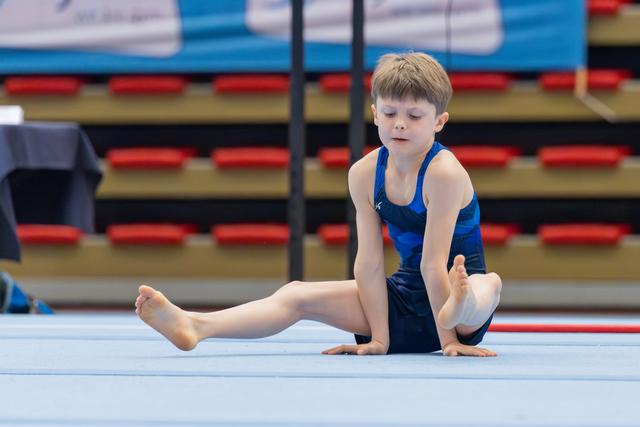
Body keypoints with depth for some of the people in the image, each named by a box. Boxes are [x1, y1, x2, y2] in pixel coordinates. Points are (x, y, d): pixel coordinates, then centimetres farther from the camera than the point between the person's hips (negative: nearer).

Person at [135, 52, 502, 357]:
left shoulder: (443, 171, -21)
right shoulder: (365, 174, -3)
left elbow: (433, 262, -25)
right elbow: (369, 263, -7)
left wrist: (447, 337, -24)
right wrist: (379, 339, -12)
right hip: (405, 291, 6)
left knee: (489, 284, -41)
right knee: (298, 295, -7)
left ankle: (457, 307, -78)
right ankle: (195, 327, -24)